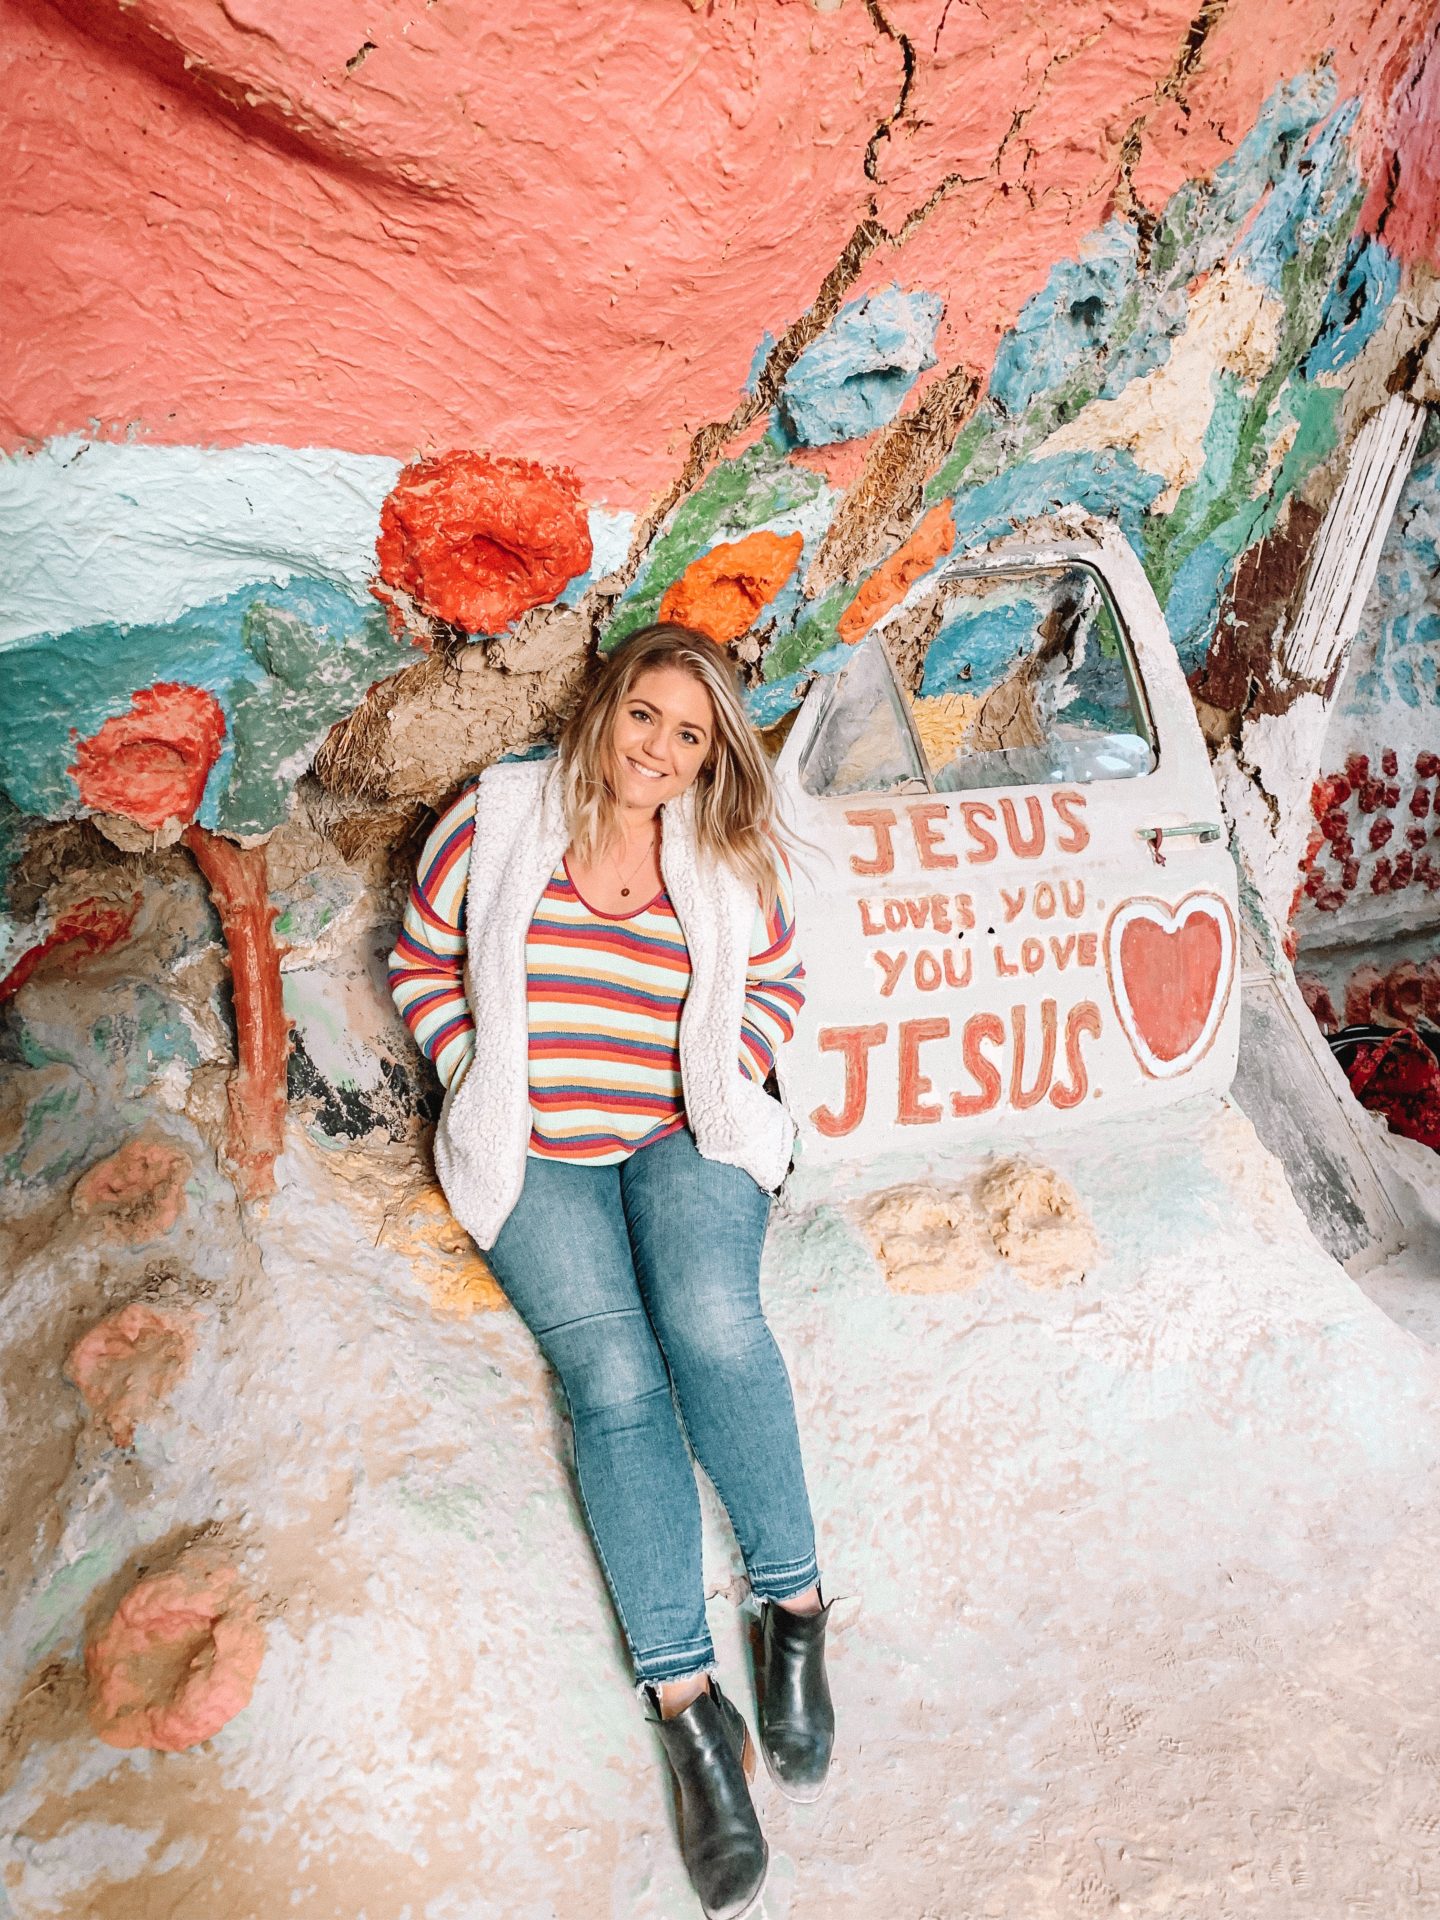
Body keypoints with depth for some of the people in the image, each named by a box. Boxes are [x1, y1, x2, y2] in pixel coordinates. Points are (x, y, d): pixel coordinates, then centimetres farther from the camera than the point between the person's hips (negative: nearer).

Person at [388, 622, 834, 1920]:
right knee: (613, 1375, -24)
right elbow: (424, 964, 10)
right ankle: (689, 1708, -21)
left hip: (686, 1141, 1)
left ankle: (795, 1602, -12)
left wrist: (719, 1084, 2)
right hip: (534, 1156, -1)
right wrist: (480, 1081, -2)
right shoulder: (496, 825, 1)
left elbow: (778, 985, 17)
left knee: (710, 1317, -31)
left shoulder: (730, 862, 6)